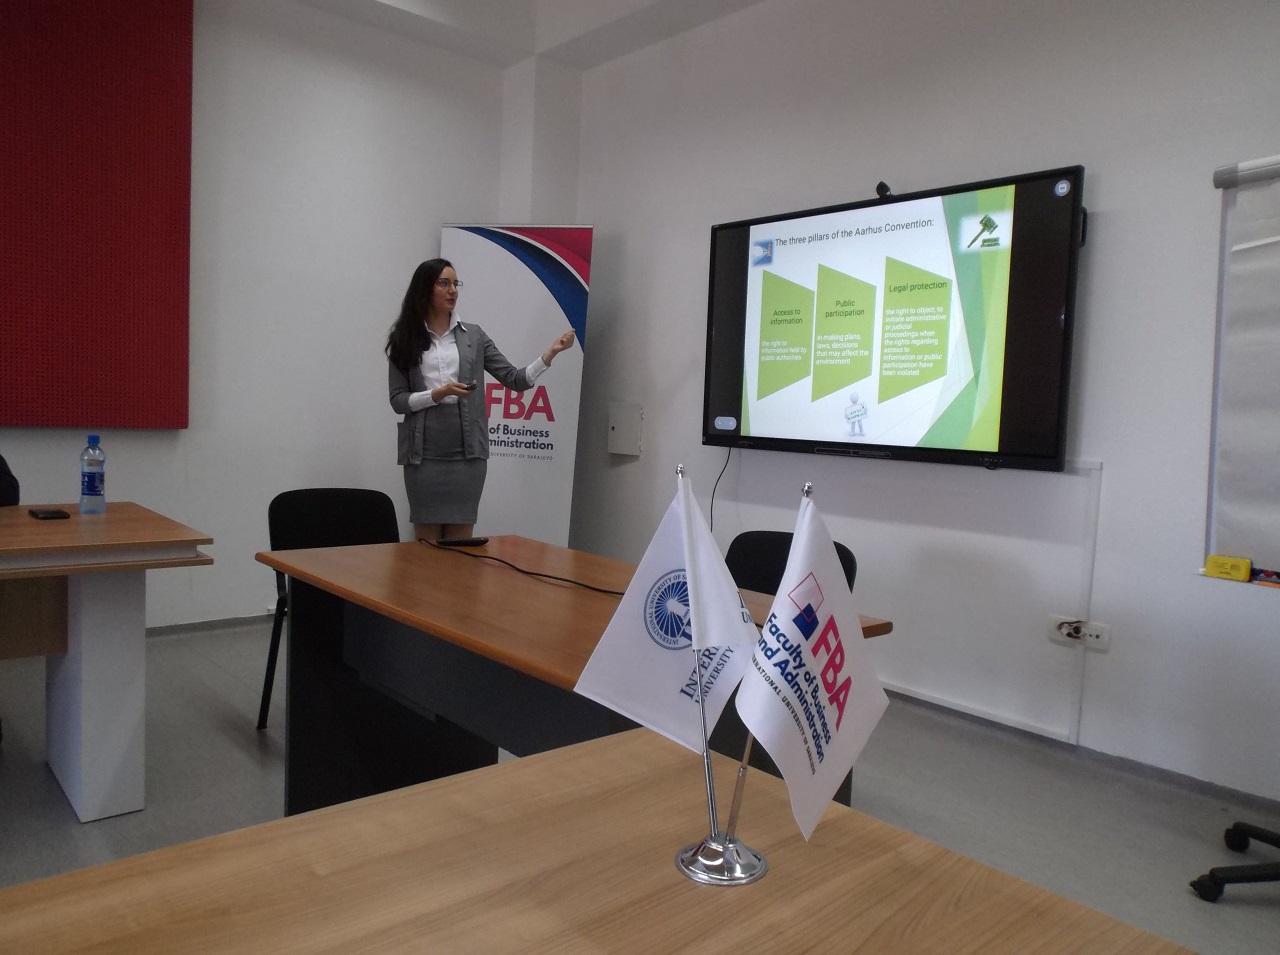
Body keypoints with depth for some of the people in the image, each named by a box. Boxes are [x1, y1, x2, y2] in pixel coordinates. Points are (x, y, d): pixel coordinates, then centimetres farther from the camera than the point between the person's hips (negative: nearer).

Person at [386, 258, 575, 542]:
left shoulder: (474, 336, 9)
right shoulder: (405, 340, 5)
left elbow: (515, 380, 4)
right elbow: (398, 400, -1)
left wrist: (550, 353, -9)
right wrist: (439, 393, -15)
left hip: (467, 450, 1)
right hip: (424, 452, -1)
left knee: (461, 540, 5)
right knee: (427, 540, 4)